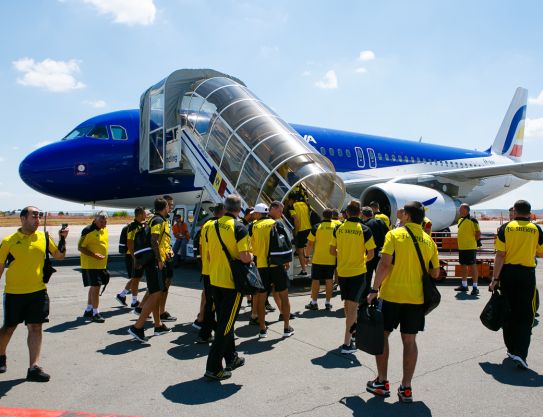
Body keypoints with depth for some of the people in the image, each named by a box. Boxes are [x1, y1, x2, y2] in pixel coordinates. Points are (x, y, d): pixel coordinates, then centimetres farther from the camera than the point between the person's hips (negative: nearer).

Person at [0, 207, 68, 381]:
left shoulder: (44, 237, 2)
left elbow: (59, 256, 11)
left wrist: (63, 239, -4)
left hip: (38, 291, 2)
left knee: (35, 328, 1)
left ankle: (34, 367, 5)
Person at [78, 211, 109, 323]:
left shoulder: (104, 230, 9)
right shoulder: (88, 231, -15)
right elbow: (80, 247, -14)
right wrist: (94, 255, -26)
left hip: (101, 265, 8)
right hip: (90, 265, -8)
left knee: (94, 287, 16)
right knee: (95, 287, -7)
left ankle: (88, 310, 29)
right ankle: (95, 313, 2)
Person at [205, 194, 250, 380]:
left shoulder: (213, 226, 5)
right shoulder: (239, 227, -15)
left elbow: (209, 255, 11)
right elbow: (245, 257, -21)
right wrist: (251, 256, 0)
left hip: (215, 280, 7)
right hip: (232, 282, -7)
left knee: (224, 321, 18)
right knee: (226, 325, 1)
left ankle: (231, 358, 33)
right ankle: (213, 367, 5)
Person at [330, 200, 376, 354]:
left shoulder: (338, 229, -1)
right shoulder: (364, 230, -9)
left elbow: (332, 251, 4)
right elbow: (371, 254, -9)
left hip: (342, 271, 4)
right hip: (358, 272, -3)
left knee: (347, 304, 20)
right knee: (353, 306, -1)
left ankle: (351, 332, 39)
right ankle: (347, 343, -4)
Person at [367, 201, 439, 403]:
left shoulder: (394, 234, -8)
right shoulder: (429, 241, 5)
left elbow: (384, 264, -16)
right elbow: (435, 273, 8)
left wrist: (374, 289, -11)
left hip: (391, 294, -3)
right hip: (416, 297, 3)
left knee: (382, 335, 12)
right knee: (409, 341, 10)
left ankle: (382, 382, 19)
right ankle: (406, 388, 16)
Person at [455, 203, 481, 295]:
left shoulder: (472, 220, -13)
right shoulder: (460, 220, 12)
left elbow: (478, 233, -13)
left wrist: (473, 241, -4)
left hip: (470, 248, -8)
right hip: (461, 247, 9)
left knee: (472, 266, -4)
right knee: (463, 265, 15)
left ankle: (475, 287, 1)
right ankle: (464, 285, 25)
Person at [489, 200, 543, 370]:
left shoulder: (506, 227, -4)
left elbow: (500, 255, -9)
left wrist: (495, 278, -7)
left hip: (508, 273, 1)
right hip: (527, 274, 0)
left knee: (509, 312, 14)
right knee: (525, 315, 3)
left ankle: (512, 349, 26)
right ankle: (520, 354, -8)